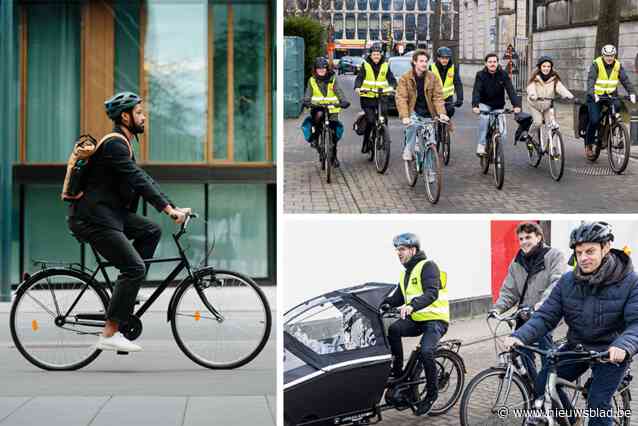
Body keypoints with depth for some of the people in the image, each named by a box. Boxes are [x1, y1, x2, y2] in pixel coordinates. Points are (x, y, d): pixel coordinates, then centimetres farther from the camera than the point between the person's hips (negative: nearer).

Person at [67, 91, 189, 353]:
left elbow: (142, 180, 17)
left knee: (151, 231, 9)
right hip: (93, 218, -10)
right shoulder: (113, 144, -15)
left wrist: (173, 208, 9)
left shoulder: (122, 144, 18)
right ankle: (109, 335, -12)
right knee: (135, 268, -14)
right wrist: (168, 209, -27)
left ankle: (127, 288, 9)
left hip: (110, 213, 10)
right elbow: (138, 180, -24)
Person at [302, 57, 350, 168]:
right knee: (318, 114, -37)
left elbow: (339, 92, -11)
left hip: (332, 109, 0)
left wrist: (344, 101, -30)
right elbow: (308, 94, -4)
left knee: (334, 133, -5)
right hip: (317, 108, 0)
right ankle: (314, 137, -16)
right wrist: (306, 102, -27)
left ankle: (334, 156, 13)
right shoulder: (312, 80, 4)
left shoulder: (332, 79, 0)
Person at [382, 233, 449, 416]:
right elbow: (398, 298, 14)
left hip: (435, 319, -7)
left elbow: (432, 293, -28)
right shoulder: (405, 272, 15)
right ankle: (398, 372, -10)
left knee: (426, 351, -28)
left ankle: (432, 392, -7)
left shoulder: (427, 266, -13)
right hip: (415, 319, 7)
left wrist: (412, 305, -44)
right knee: (393, 329, -22)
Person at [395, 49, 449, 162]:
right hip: (413, 112, -3)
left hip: (427, 114, 3)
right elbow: (401, 99, -17)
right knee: (412, 125, -36)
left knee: (430, 144, 2)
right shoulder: (405, 78, -9)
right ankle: (408, 151, -17)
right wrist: (404, 116, -31)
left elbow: (438, 97, -5)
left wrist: (442, 113, -21)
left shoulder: (432, 78, -2)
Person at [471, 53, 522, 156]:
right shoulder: (481, 75, -13)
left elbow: (510, 90, -19)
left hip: (498, 106, 1)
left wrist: (516, 105, -34)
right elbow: (476, 91, -24)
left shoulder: (503, 75, -10)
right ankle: (481, 145, -29)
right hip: (485, 104, -1)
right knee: (485, 117, -33)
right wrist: (475, 105, -42)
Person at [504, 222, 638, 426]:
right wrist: (520, 336, -30)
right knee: (543, 383, -10)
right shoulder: (567, 281, -6)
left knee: (597, 404, -17)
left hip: (611, 353, -4)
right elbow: (546, 316, -11)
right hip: (577, 347, 4)